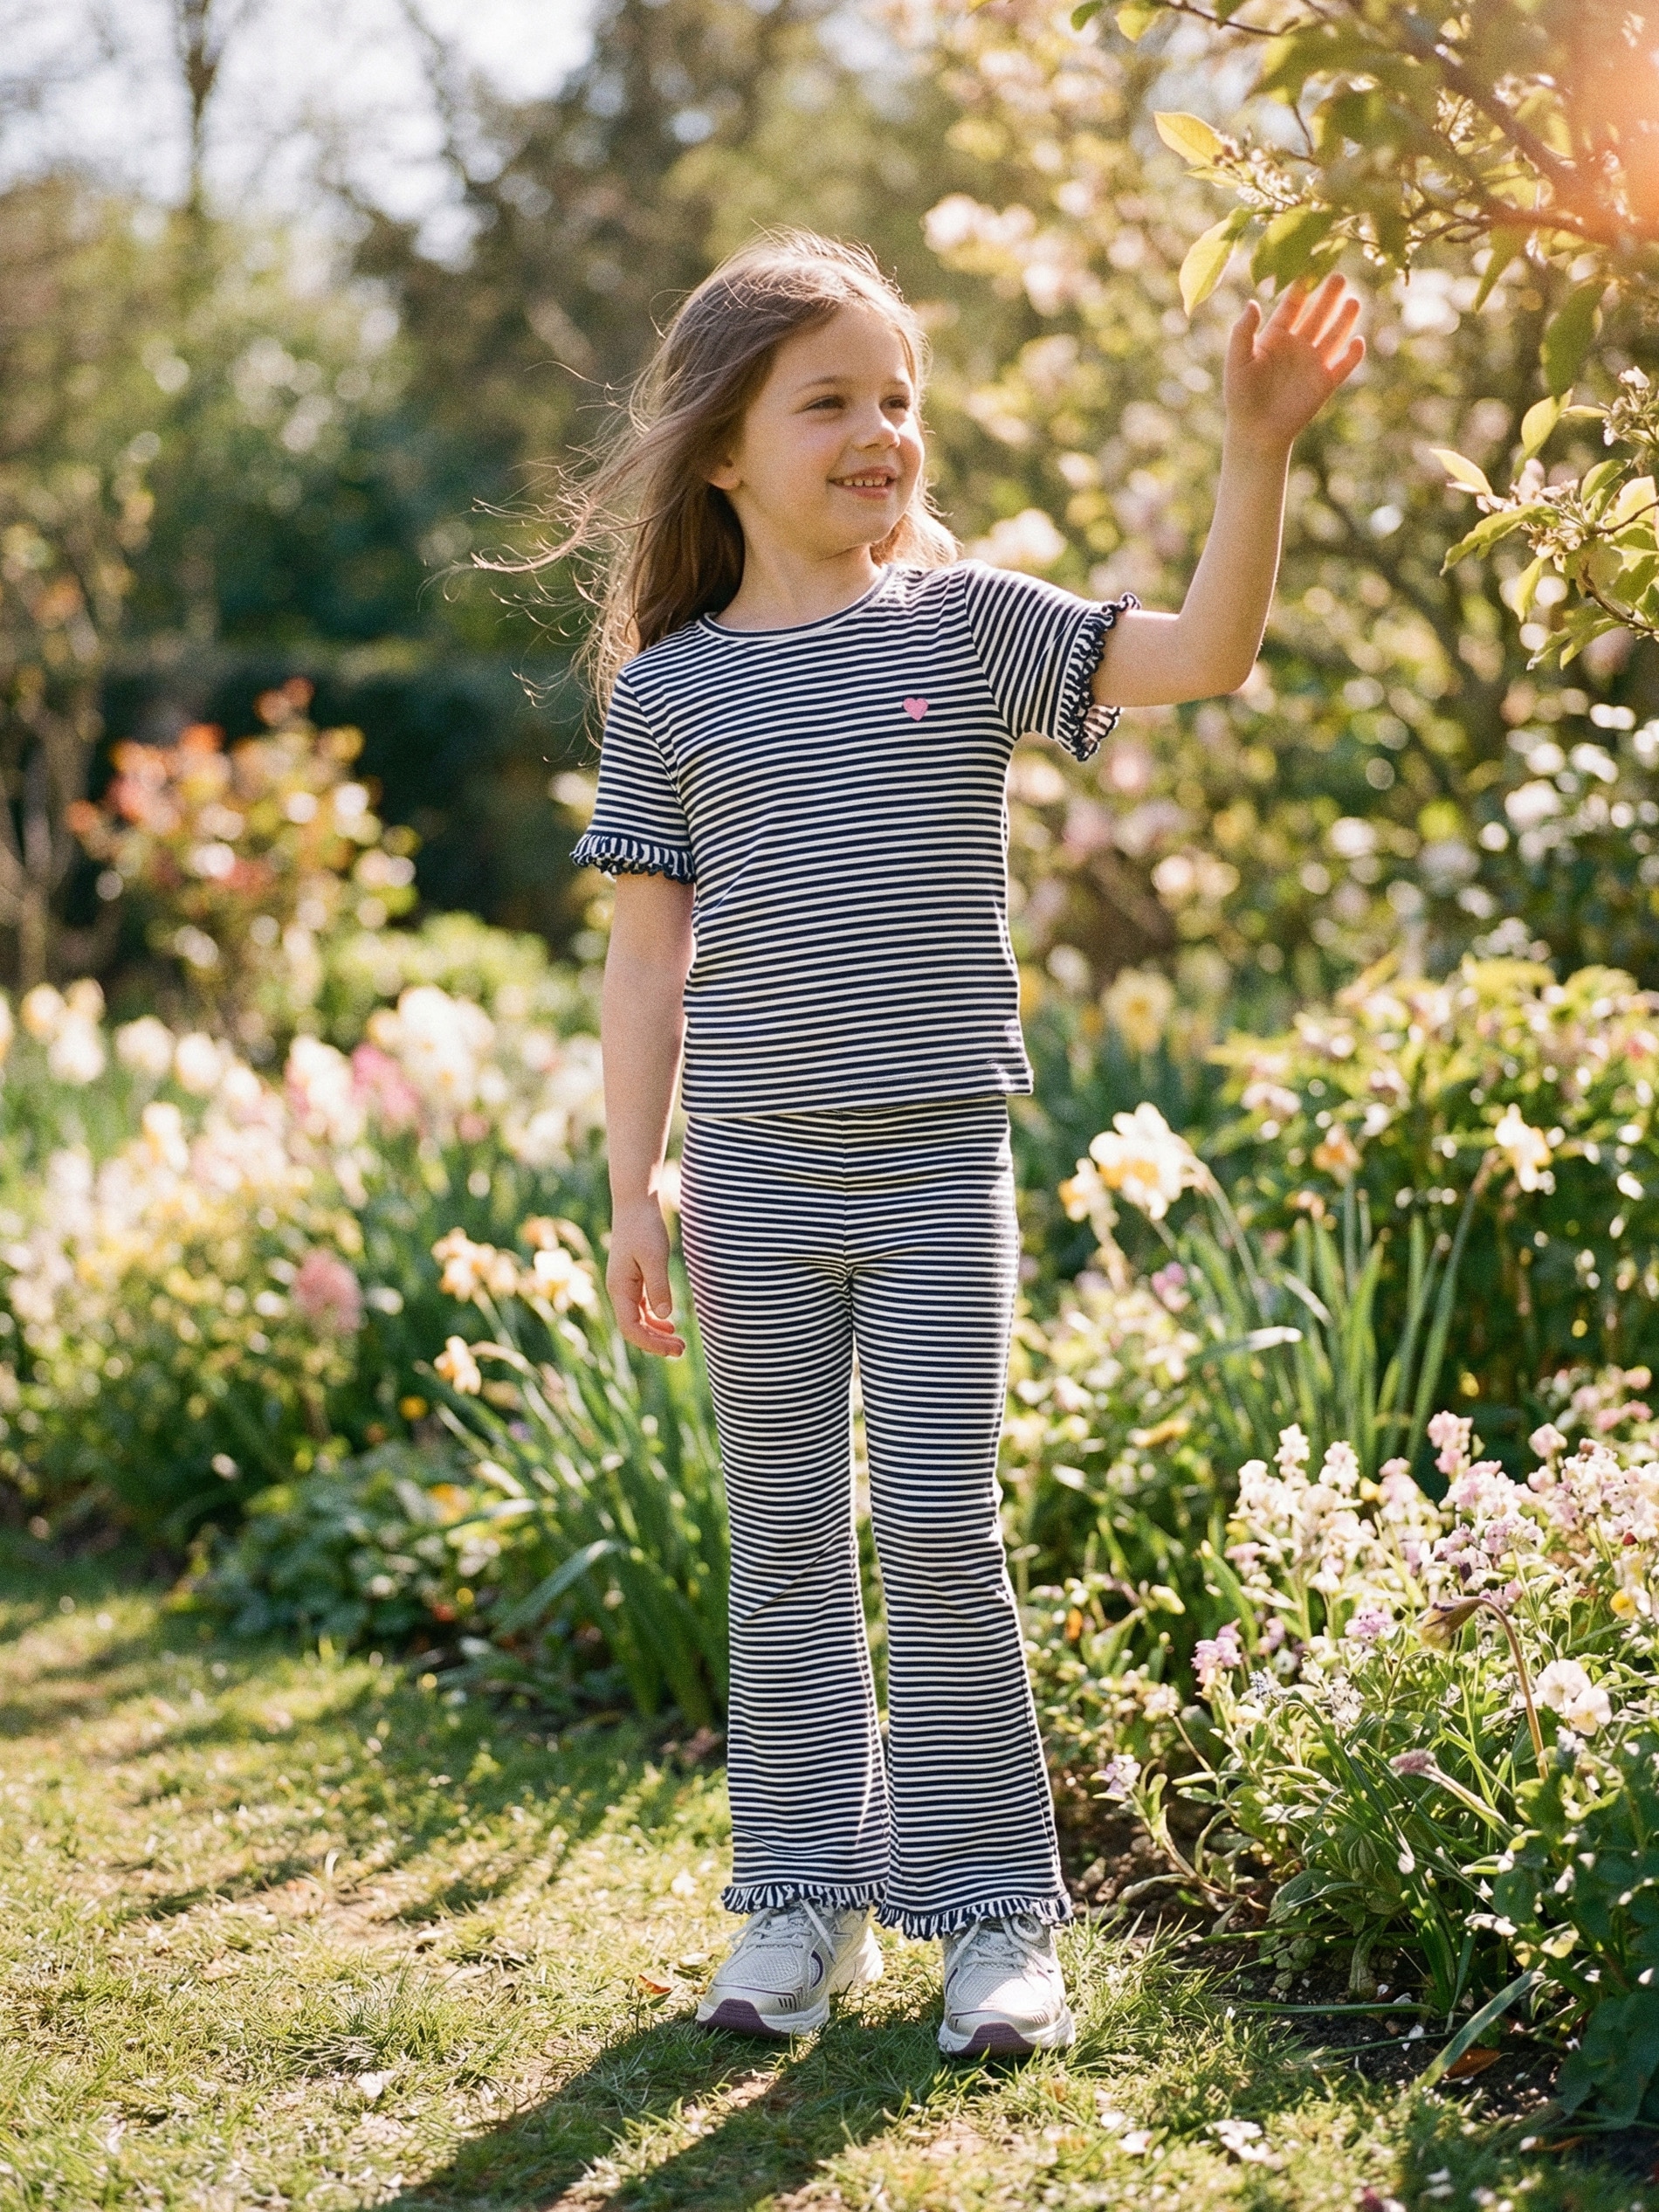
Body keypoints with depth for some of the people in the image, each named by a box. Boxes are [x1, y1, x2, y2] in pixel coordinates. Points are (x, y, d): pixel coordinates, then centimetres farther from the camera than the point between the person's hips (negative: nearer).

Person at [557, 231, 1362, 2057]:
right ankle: (807, 1901, 22)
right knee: (786, 1548, 9)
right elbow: (647, 961, 3)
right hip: (753, 1179, 1)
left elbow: (1203, 656, -10)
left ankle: (992, 1914, 13)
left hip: (939, 1169, -1)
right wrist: (632, 1192, -1)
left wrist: (1257, 452, -22)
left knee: (941, 1537, 0)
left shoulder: (970, 626, 1)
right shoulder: (670, 690, 1)